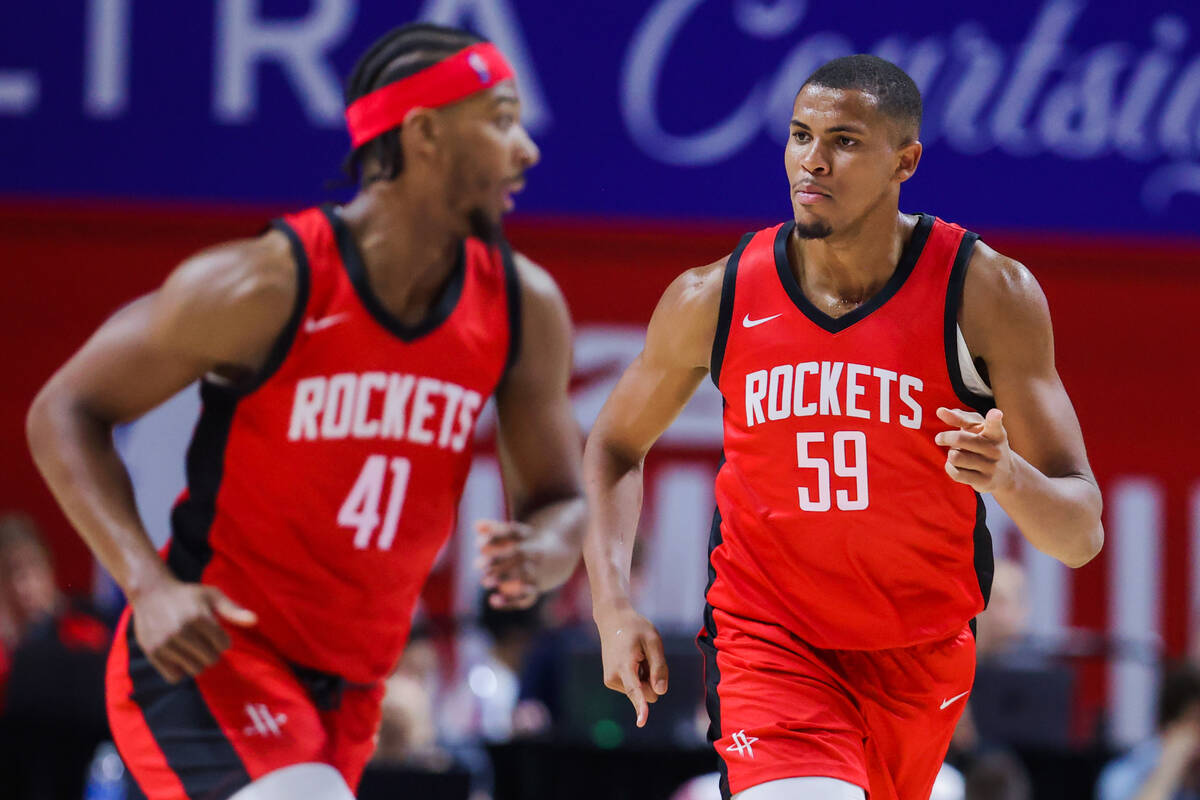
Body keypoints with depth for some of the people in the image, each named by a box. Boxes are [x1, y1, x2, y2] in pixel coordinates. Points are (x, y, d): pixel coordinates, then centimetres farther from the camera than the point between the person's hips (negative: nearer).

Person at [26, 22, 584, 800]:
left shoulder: (524, 308, -1)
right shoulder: (269, 285, -17)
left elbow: (560, 499, 9)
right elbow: (66, 413, -8)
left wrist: (541, 554, -18)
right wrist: (149, 584, -21)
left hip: (349, 690, 7)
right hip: (207, 652, -7)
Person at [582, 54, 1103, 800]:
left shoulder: (987, 293, -12)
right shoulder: (715, 298, -8)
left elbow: (1082, 536, -12)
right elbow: (616, 445, 11)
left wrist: (1008, 476, -35)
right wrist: (614, 608, -4)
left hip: (921, 652, 2)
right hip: (769, 643, -2)